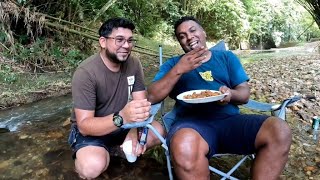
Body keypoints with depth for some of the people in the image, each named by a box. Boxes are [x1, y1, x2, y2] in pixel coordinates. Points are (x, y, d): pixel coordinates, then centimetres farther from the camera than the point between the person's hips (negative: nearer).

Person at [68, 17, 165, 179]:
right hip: (91, 130, -4)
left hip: (123, 124, 5)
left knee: (158, 132, -16)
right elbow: (84, 125, -29)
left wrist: (133, 131, -31)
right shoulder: (85, 72, -26)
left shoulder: (134, 64, -9)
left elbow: (141, 102, -10)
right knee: (93, 166, -32)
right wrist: (122, 117, -48)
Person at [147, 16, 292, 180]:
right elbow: (152, 97, 2)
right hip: (192, 122, -2)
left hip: (231, 119, 3)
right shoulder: (173, 63, 14)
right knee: (185, 147, -39)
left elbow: (245, 94, 12)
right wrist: (179, 69, -10)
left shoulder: (226, 57, 19)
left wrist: (230, 94, -12)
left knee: (279, 131, -24)